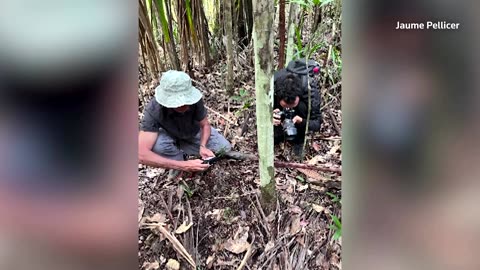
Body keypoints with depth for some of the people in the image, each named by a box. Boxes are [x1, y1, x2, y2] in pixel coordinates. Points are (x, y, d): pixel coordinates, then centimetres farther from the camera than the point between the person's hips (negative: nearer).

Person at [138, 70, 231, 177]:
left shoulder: (195, 100, -33)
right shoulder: (153, 110, -38)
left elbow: (205, 125, -14)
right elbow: (142, 154, -45)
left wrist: (202, 146, -34)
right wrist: (183, 165, -50)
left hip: (194, 132, 3)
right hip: (169, 135, -2)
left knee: (224, 148, -9)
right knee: (156, 144, -35)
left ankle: (180, 149, 7)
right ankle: (179, 161, -1)